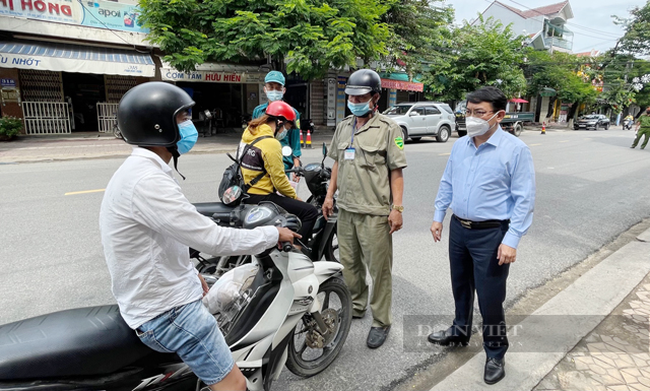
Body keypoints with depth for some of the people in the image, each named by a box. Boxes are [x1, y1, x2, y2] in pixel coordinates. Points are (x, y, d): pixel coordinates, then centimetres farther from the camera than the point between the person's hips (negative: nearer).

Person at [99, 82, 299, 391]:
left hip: (155, 294, 10)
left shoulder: (138, 170, 6)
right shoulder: (147, 181, -28)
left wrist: (189, 272, 19)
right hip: (166, 311, -10)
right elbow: (212, 239, -28)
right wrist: (273, 234, -15)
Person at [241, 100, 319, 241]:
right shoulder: (271, 143, -20)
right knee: (310, 211, -9)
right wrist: (295, 197, -4)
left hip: (246, 194, 10)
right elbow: (279, 180, -20)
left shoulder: (248, 132, 9)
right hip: (261, 197, -10)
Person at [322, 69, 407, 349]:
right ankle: (355, 306, 37)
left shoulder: (388, 129, -6)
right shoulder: (343, 127, 13)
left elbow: (396, 171, -8)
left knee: (379, 269, 2)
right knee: (349, 263, 17)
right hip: (346, 209, 7)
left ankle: (381, 321, 18)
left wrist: (397, 208, -13)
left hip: (375, 212, -6)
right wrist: (330, 195, 15)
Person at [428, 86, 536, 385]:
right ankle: (460, 331, 45)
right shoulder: (459, 145, 4)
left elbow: (524, 199, -13)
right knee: (460, 287, 22)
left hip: (490, 234, -5)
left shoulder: (515, 150, -13)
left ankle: (495, 354, 28)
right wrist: (438, 216, 9)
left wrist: (511, 240, -18)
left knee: (490, 298, 5)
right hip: (458, 228, 6)